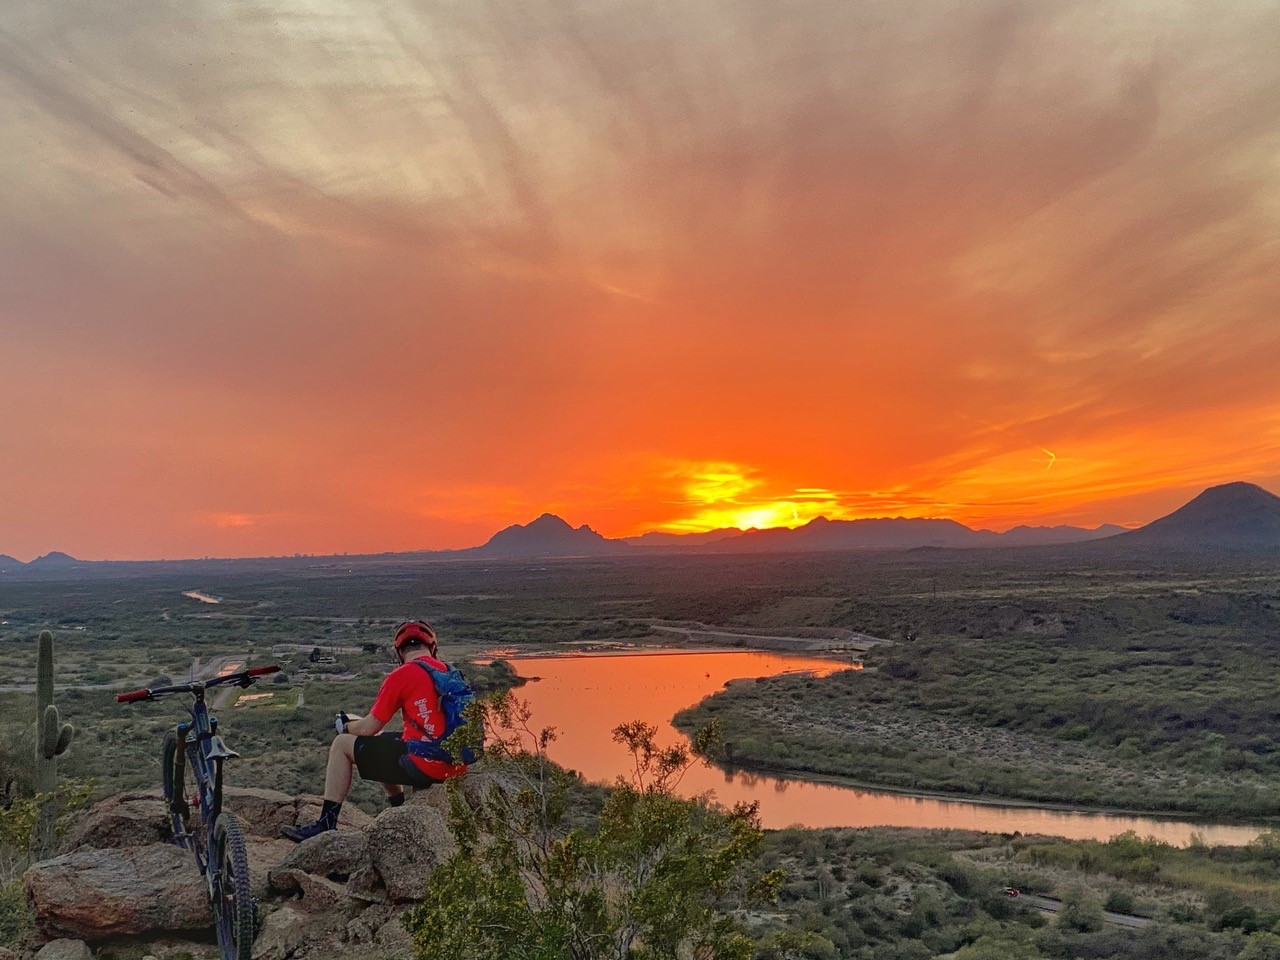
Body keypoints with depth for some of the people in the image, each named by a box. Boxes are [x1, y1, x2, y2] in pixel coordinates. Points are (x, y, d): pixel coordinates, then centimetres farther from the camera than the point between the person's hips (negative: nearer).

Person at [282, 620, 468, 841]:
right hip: (455, 768, 7)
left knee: (342, 745, 10)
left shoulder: (401, 676, -8)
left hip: (422, 766, -7)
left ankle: (326, 825, 10)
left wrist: (346, 726, 20)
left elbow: (368, 728, -3)